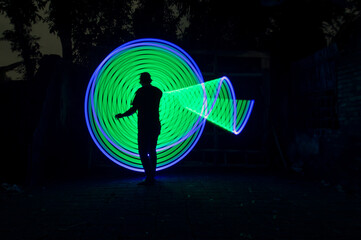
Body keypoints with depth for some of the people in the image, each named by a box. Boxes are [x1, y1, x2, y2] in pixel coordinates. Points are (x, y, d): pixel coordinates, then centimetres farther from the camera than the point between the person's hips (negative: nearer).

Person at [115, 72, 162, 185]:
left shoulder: (141, 91, -8)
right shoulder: (158, 91, 10)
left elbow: (134, 109, -11)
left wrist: (121, 115, 3)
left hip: (145, 126, -6)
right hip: (156, 125, 7)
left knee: (143, 152, -3)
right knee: (152, 151, 15)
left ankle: (149, 178, -8)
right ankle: (152, 177, 19)